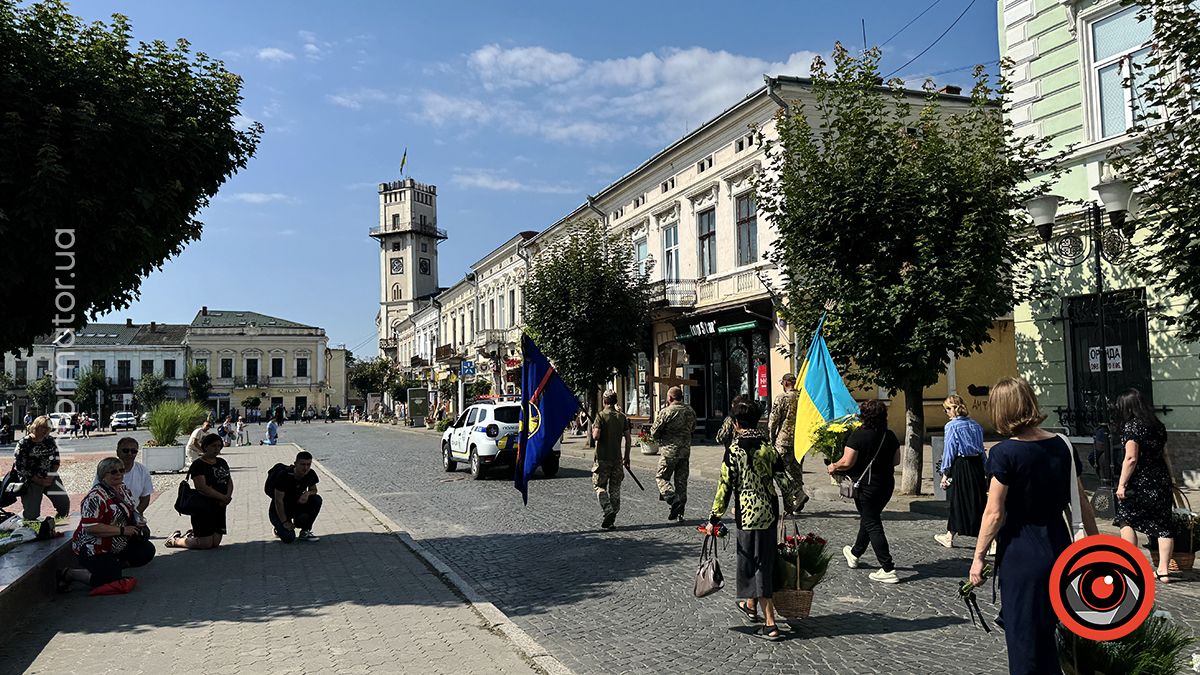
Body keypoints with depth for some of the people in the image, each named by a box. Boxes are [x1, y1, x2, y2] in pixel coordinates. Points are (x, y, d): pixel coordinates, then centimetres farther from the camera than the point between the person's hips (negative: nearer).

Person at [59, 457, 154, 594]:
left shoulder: (124, 489, 6)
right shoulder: (96, 497, -22)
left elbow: (132, 511, 23)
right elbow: (90, 528, -30)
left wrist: (139, 521, 0)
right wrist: (122, 530, -27)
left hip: (118, 546, 8)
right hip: (94, 550, -8)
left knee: (147, 551, 0)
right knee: (112, 579, -19)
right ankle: (67, 574, 0)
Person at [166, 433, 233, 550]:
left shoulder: (222, 462, 13)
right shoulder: (198, 465, -11)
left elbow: (229, 481, 13)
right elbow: (202, 487, -20)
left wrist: (228, 496, -8)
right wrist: (223, 497, -19)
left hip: (219, 507, 7)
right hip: (203, 508, -7)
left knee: (216, 542, 6)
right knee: (206, 543, -6)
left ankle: (193, 535, 33)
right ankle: (175, 539, 17)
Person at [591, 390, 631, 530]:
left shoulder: (601, 415, -9)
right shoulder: (622, 416, 4)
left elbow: (596, 436, -19)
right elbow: (628, 439, 5)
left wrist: (593, 428, 3)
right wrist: (627, 457, 13)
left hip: (602, 458, -4)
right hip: (617, 458, 4)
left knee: (599, 486, 6)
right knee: (615, 488, 9)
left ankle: (608, 510, -15)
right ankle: (611, 519, 11)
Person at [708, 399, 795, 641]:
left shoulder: (734, 450, -12)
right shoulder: (768, 446, 0)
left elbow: (725, 486, -11)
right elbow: (786, 480, 2)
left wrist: (714, 518, -3)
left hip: (748, 514, -5)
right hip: (770, 512, 6)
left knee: (756, 565, 2)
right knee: (765, 561, 20)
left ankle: (770, 625, 1)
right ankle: (751, 605, 41)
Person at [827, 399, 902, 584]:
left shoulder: (858, 435, -17)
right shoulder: (890, 436, 0)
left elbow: (847, 462, -20)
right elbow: (896, 461, 10)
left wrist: (833, 467, 0)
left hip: (866, 485, -7)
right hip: (887, 484, 7)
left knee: (872, 524, 0)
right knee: (870, 518, 22)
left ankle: (888, 570, -4)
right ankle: (855, 554, 41)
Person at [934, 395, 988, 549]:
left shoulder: (952, 426, -10)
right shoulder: (976, 425, 9)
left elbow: (949, 450, -11)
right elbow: (982, 448, 11)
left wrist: (945, 473, -6)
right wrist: (984, 471, 15)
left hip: (960, 466, -6)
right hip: (977, 465, 6)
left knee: (958, 502, 4)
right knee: (978, 501, 9)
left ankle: (949, 537, 18)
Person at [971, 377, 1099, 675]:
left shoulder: (1005, 453, -15)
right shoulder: (1062, 445, 1)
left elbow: (994, 513, -14)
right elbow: (1081, 501, 6)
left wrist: (978, 556, -5)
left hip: (1021, 552, -6)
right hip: (1058, 547, 6)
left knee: (1024, 637, 8)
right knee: (1045, 631, 22)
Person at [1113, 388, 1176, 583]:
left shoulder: (1131, 427, -12)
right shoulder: (1158, 426, 10)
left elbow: (1131, 458, -18)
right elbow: (1165, 455, 15)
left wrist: (1121, 484, -14)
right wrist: (1170, 479, 22)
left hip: (1139, 482, -6)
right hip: (1161, 481, 6)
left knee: (1126, 519, 9)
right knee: (1163, 525, 7)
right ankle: (1163, 570, 8)